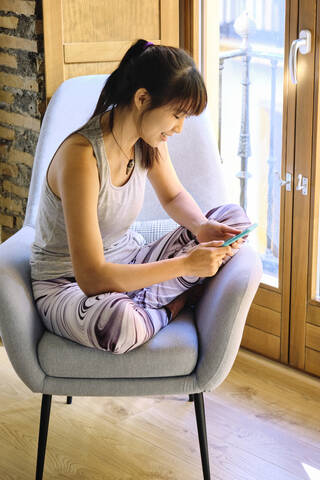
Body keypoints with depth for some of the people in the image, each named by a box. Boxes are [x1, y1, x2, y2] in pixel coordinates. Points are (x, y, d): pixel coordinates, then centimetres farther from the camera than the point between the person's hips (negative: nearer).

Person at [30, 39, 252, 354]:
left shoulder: (148, 139, -6)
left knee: (234, 218, -3)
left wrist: (202, 227, -9)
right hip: (67, 286, -7)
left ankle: (142, 305, -11)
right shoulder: (81, 155, -30)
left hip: (128, 264, 8)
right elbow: (92, 278, -33)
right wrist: (186, 264, -32)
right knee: (117, 321, -43)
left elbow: (174, 196, 14)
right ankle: (167, 310, -6)